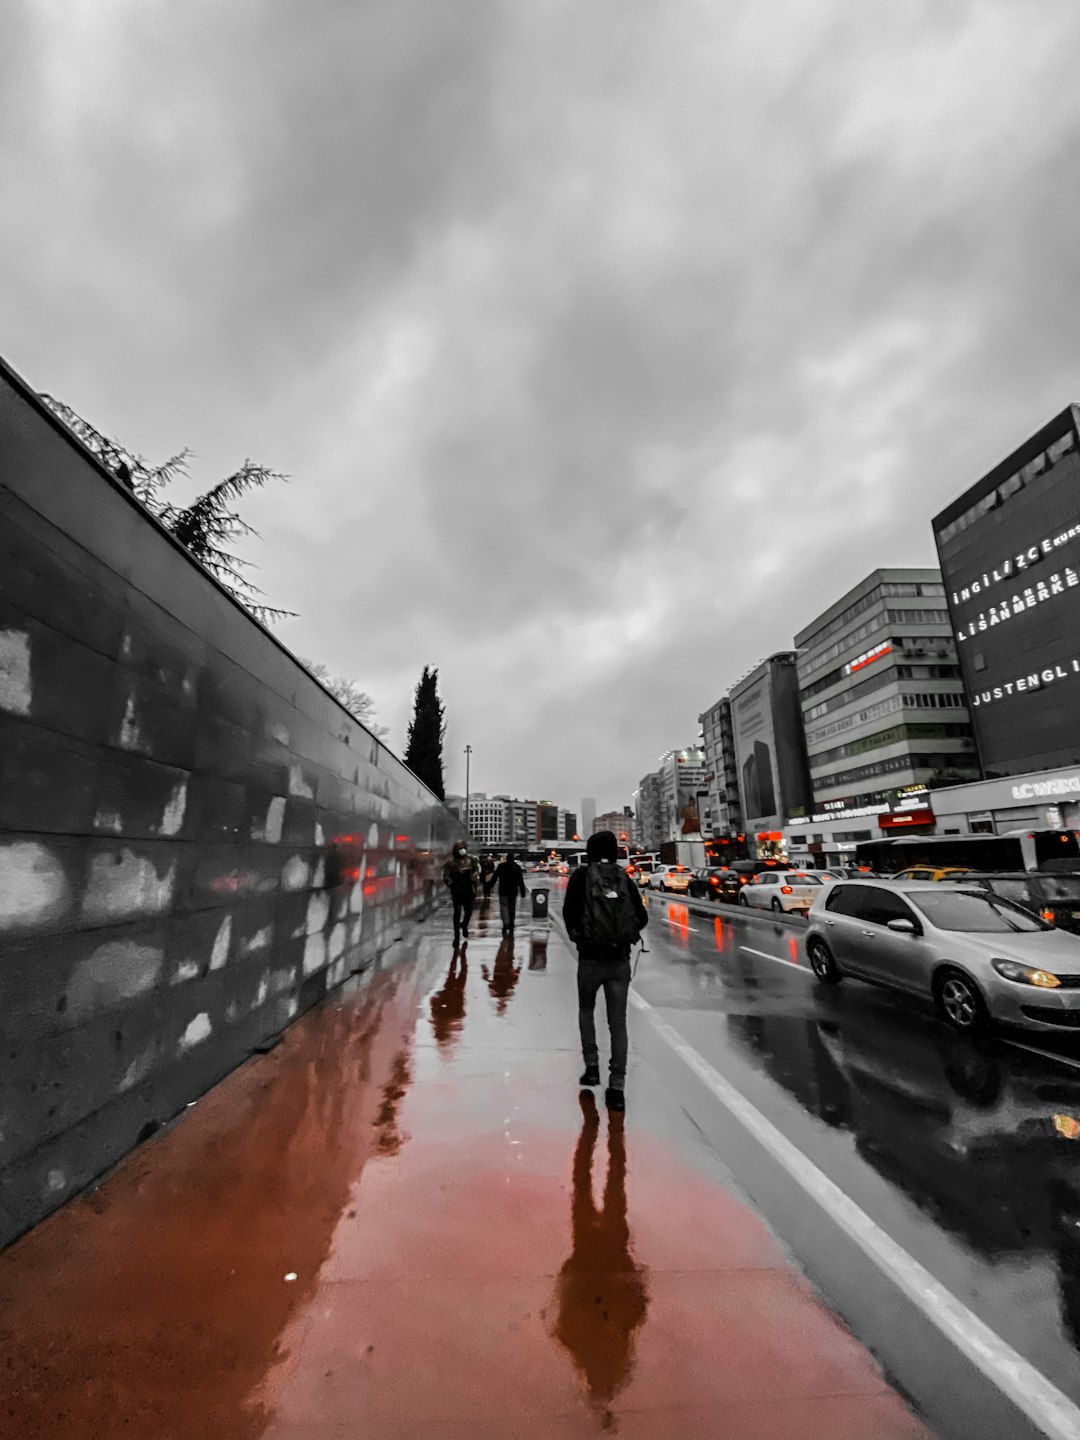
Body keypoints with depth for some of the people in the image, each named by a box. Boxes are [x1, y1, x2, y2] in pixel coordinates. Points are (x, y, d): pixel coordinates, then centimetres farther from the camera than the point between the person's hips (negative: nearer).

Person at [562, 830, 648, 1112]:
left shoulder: (582, 875, -7)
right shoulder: (624, 878, 1)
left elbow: (569, 912, -12)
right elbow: (642, 917, 2)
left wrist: (577, 935, 6)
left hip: (590, 959, -2)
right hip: (620, 960, 2)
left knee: (586, 1011, 24)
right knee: (618, 1022, 10)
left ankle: (592, 1067, 22)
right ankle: (617, 1088, 9)